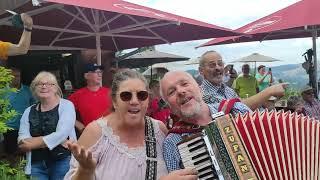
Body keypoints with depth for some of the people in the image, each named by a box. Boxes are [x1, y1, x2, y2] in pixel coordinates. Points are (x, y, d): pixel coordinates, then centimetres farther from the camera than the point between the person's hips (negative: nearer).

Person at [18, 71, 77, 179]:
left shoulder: (66, 105, -5)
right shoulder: (29, 111, 8)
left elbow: (61, 134, -17)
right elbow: (22, 142, -3)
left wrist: (33, 143, -9)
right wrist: (53, 139, -16)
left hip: (63, 162, -3)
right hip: (36, 164, 4)